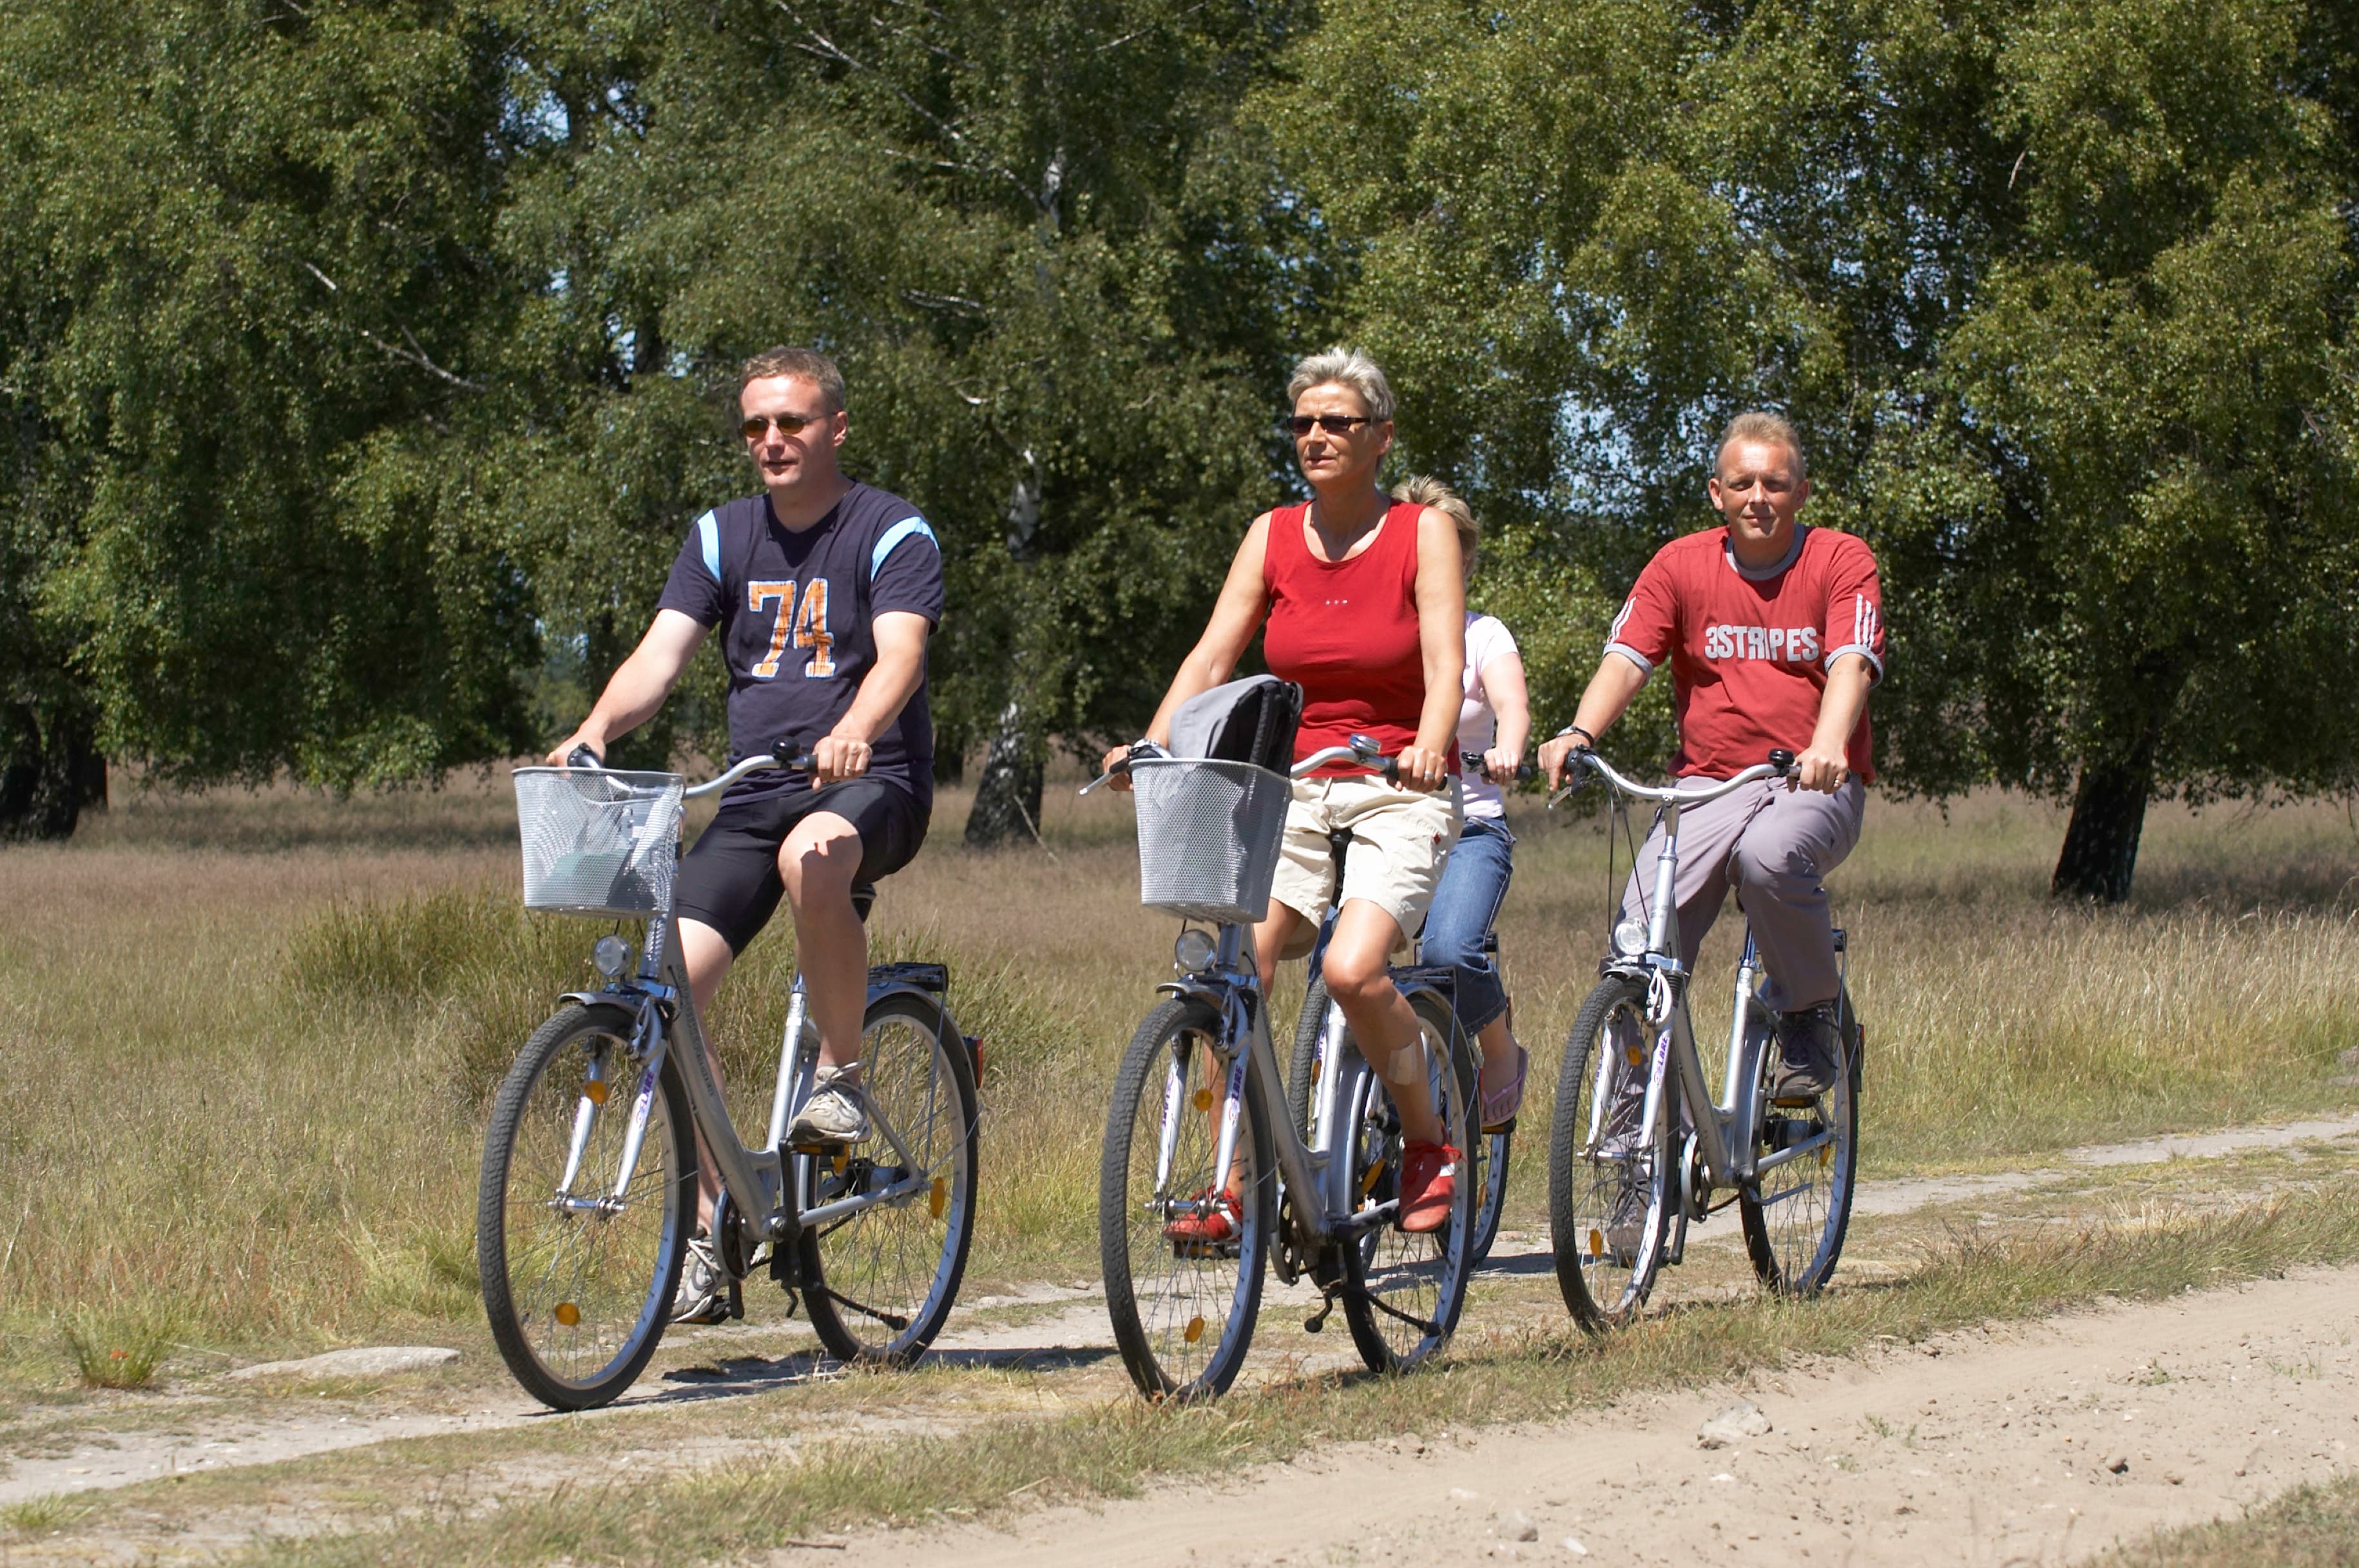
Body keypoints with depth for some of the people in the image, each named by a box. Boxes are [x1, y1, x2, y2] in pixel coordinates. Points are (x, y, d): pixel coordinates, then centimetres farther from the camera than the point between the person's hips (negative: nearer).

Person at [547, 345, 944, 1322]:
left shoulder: (893, 533, -3)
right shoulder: (722, 537, 11)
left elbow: (900, 653, -20)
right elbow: (661, 653, 0)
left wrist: (852, 733, -41)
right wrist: (596, 729, -21)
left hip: (873, 784, -5)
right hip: (754, 794, 5)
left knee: (813, 856, -40)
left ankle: (841, 1077, -19)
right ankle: (712, 1227, -4)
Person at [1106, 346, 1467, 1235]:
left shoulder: (1423, 534, -2)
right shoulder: (1272, 538, 7)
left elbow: (1444, 662, -13)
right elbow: (1213, 657, 0)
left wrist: (1429, 747, -33)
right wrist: (1151, 746, -17)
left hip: (1398, 793, -4)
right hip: (1294, 788, 4)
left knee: (1351, 966, -27)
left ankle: (1429, 1145, -4)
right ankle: (1232, 1190, -9)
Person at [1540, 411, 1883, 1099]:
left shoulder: (1842, 562, 0)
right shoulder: (1681, 565, 5)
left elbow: (1851, 665, -16)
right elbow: (1625, 660, -6)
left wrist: (1827, 746, -38)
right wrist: (1578, 733, -27)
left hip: (1814, 786, -2)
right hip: (1707, 784, 2)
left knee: (1767, 855, -37)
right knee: (1639, 939, -18)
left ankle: (1811, 1015, -12)